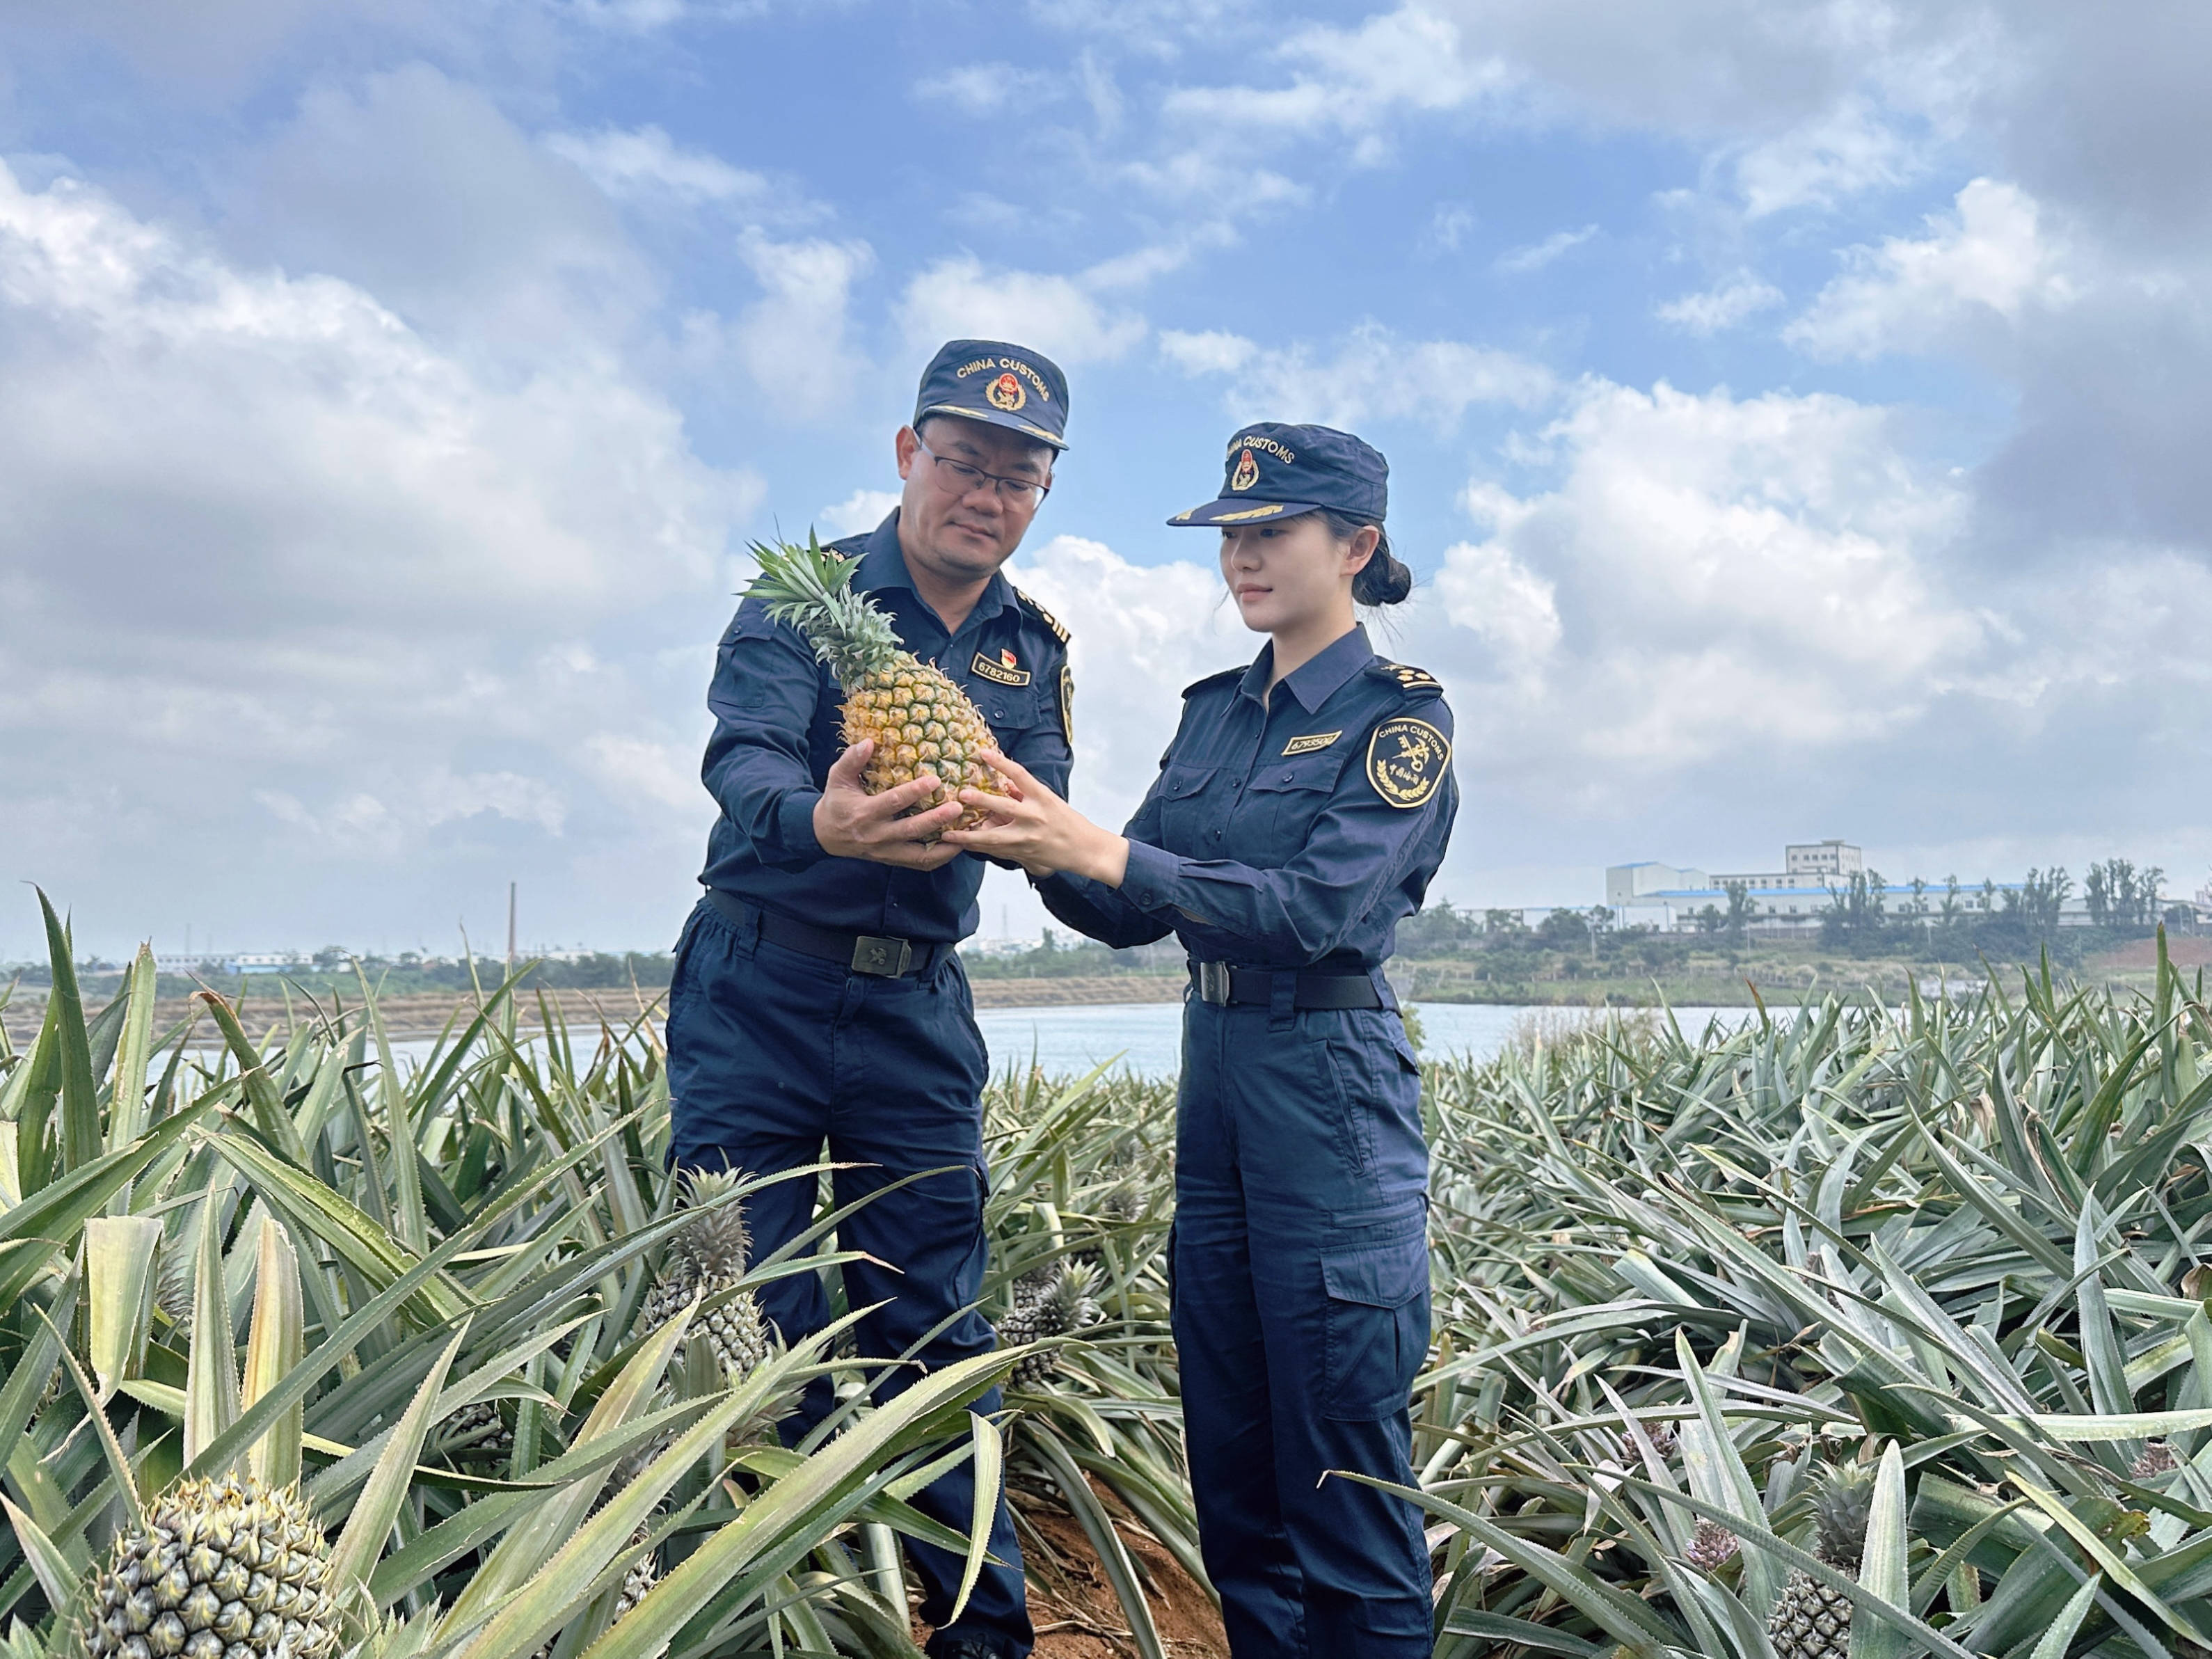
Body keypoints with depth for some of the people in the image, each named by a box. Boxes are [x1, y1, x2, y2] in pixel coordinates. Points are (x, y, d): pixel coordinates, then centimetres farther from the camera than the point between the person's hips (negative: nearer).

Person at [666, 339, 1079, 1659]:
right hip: (761, 994, -3)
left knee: (934, 1328, 6)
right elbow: (744, 756, -23)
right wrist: (819, 822, -46)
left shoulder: (1034, 651, 8)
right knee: (752, 1324, 1)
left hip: (919, 1014, 3)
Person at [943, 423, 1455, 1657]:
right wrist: (1048, 853, -10)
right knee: (1231, 1463, 14)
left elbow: (1322, 909, -20)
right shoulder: (1219, 711, 14)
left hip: (1332, 1082, -7)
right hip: (1214, 1068, 7)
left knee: (1343, 1472, 0)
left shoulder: (1400, 714, -6)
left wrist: (1103, 850, -27)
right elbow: (1136, 914, 10)